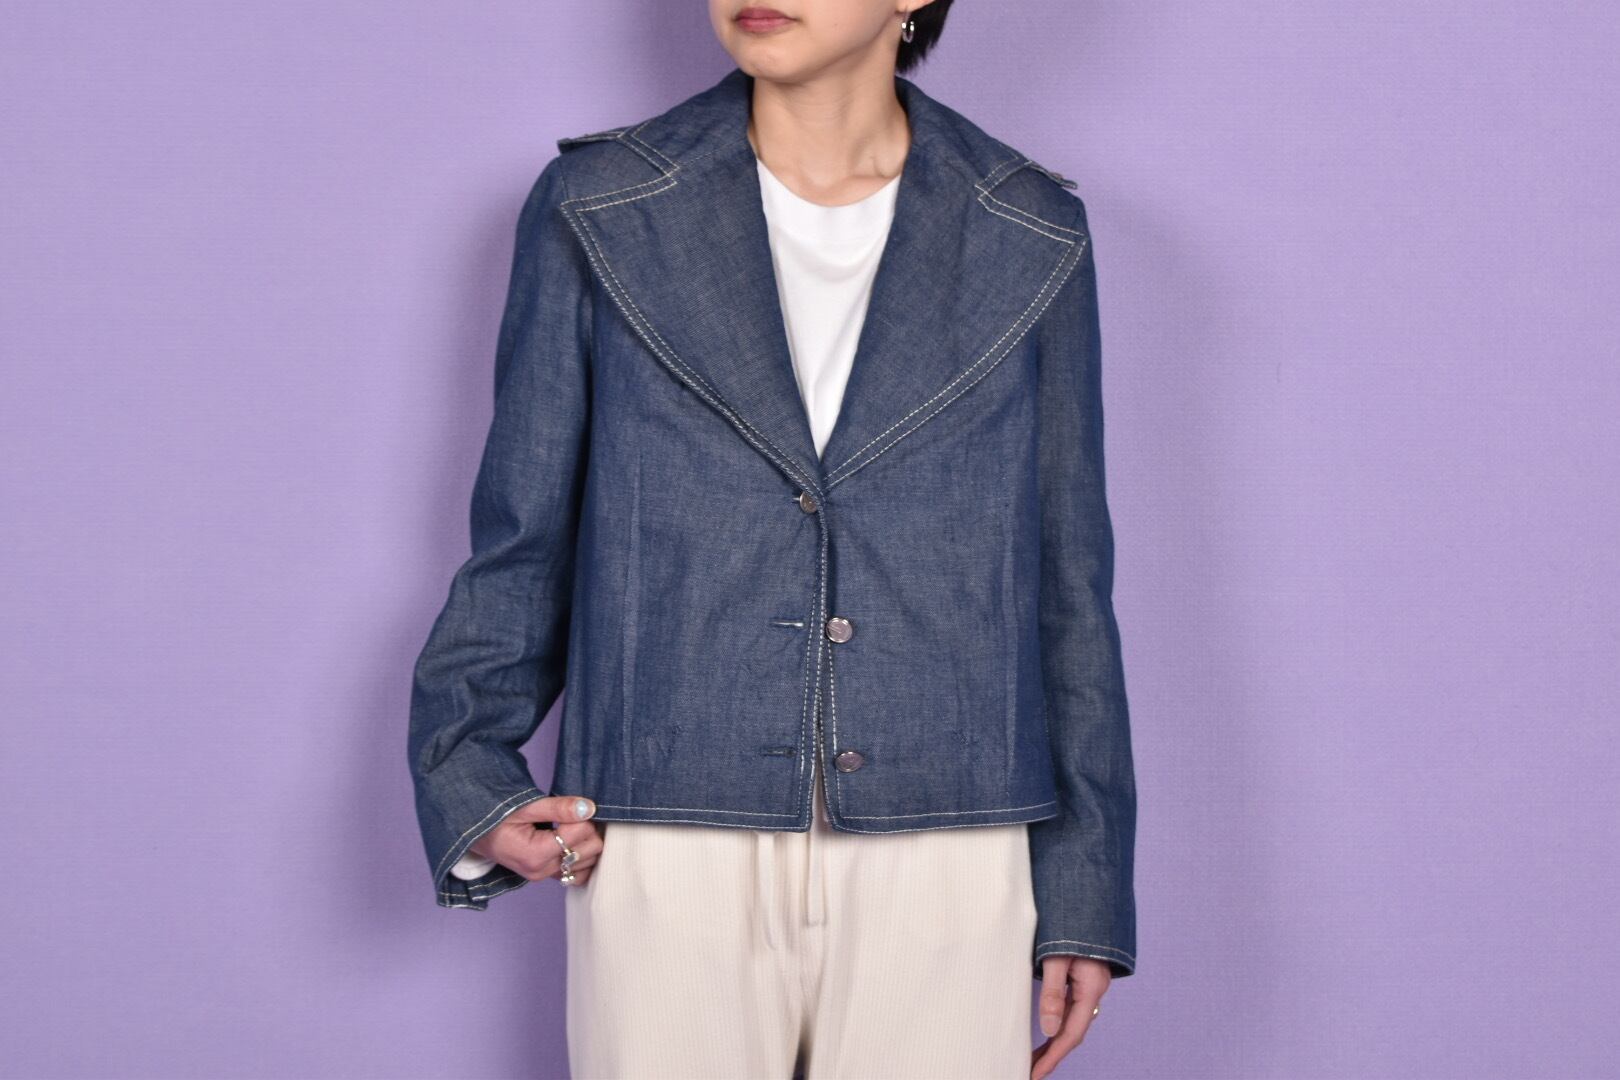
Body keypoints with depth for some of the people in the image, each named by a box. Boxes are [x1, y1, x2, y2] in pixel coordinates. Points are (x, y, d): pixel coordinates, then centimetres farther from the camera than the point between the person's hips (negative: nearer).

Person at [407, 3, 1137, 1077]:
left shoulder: (1032, 238, 5)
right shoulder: (599, 213, 3)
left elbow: (1066, 583, 8)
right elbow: (524, 539, 8)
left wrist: (1081, 899, 7)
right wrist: (472, 781, -6)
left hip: (941, 871, 1)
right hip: (672, 863, 0)